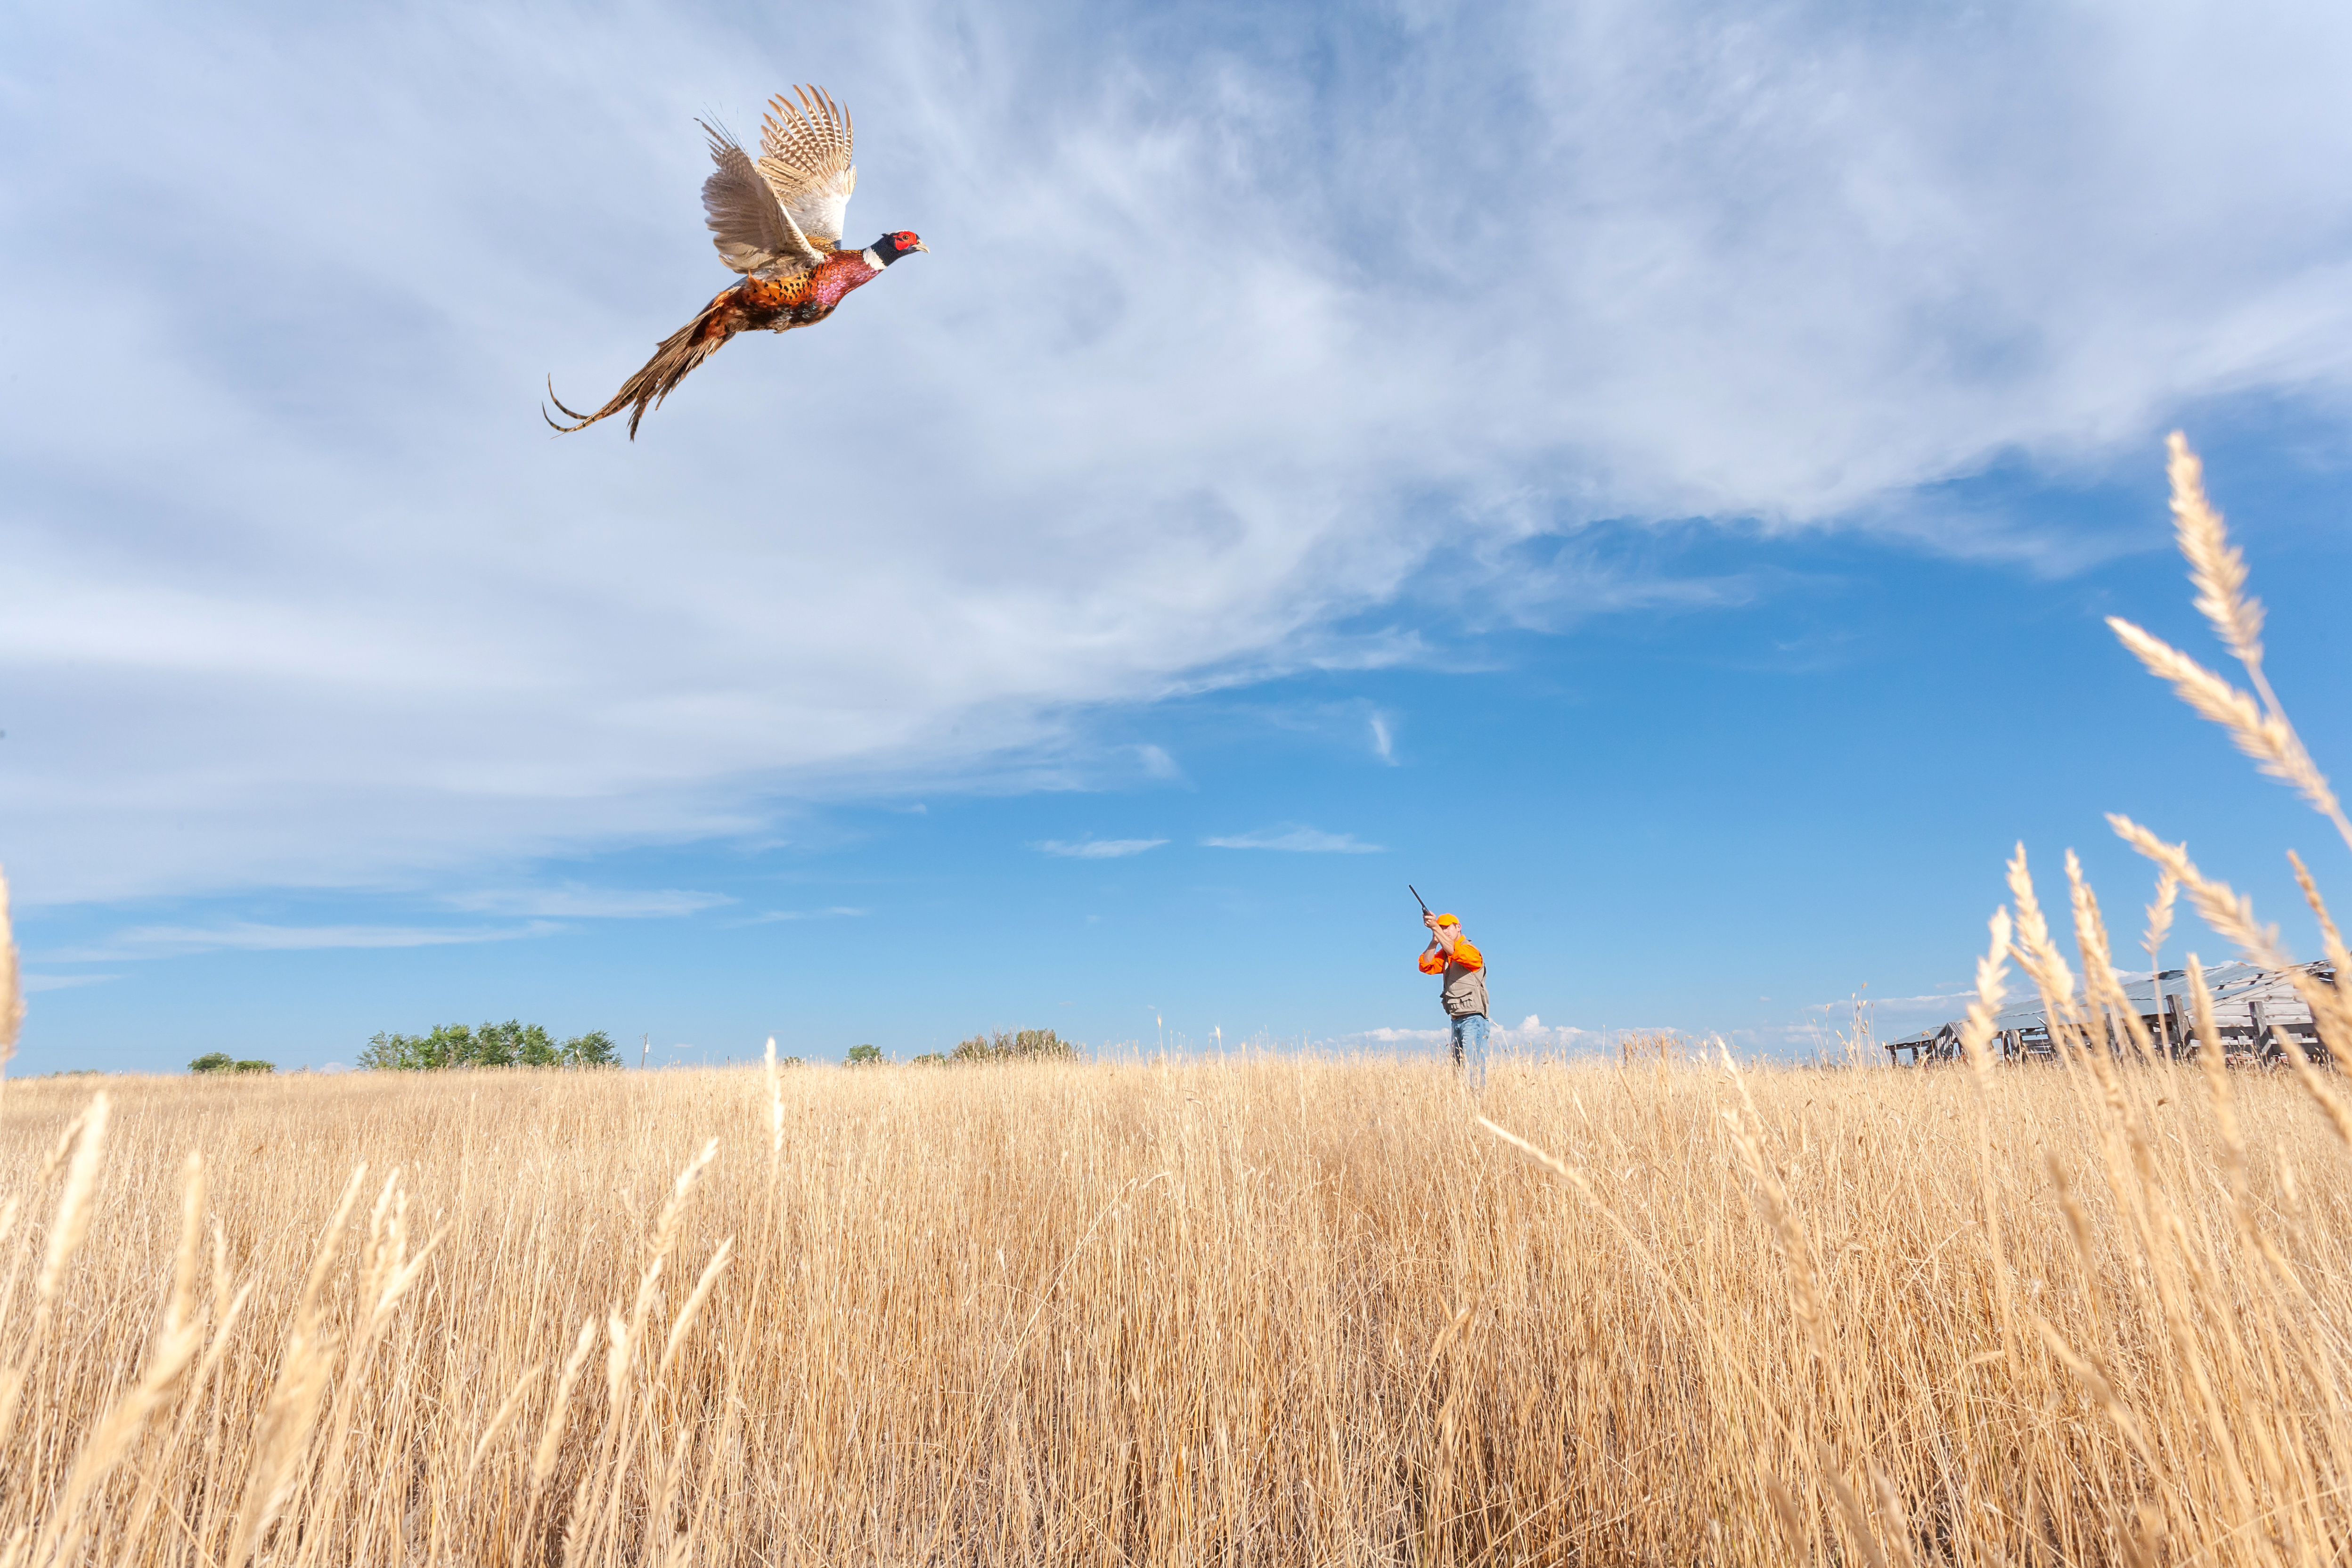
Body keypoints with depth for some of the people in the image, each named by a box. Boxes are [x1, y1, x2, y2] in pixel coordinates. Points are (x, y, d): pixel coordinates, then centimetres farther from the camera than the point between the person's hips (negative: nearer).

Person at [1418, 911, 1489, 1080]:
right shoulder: (1444, 955, 14)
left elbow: (1454, 951, -29)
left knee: (1473, 1067, -12)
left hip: (1472, 1019, -8)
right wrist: (1434, 941, -11)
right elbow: (1426, 966, 0)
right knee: (1458, 1068, 7)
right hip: (1457, 1020, 8)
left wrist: (1435, 927, -32)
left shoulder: (1470, 951, -9)